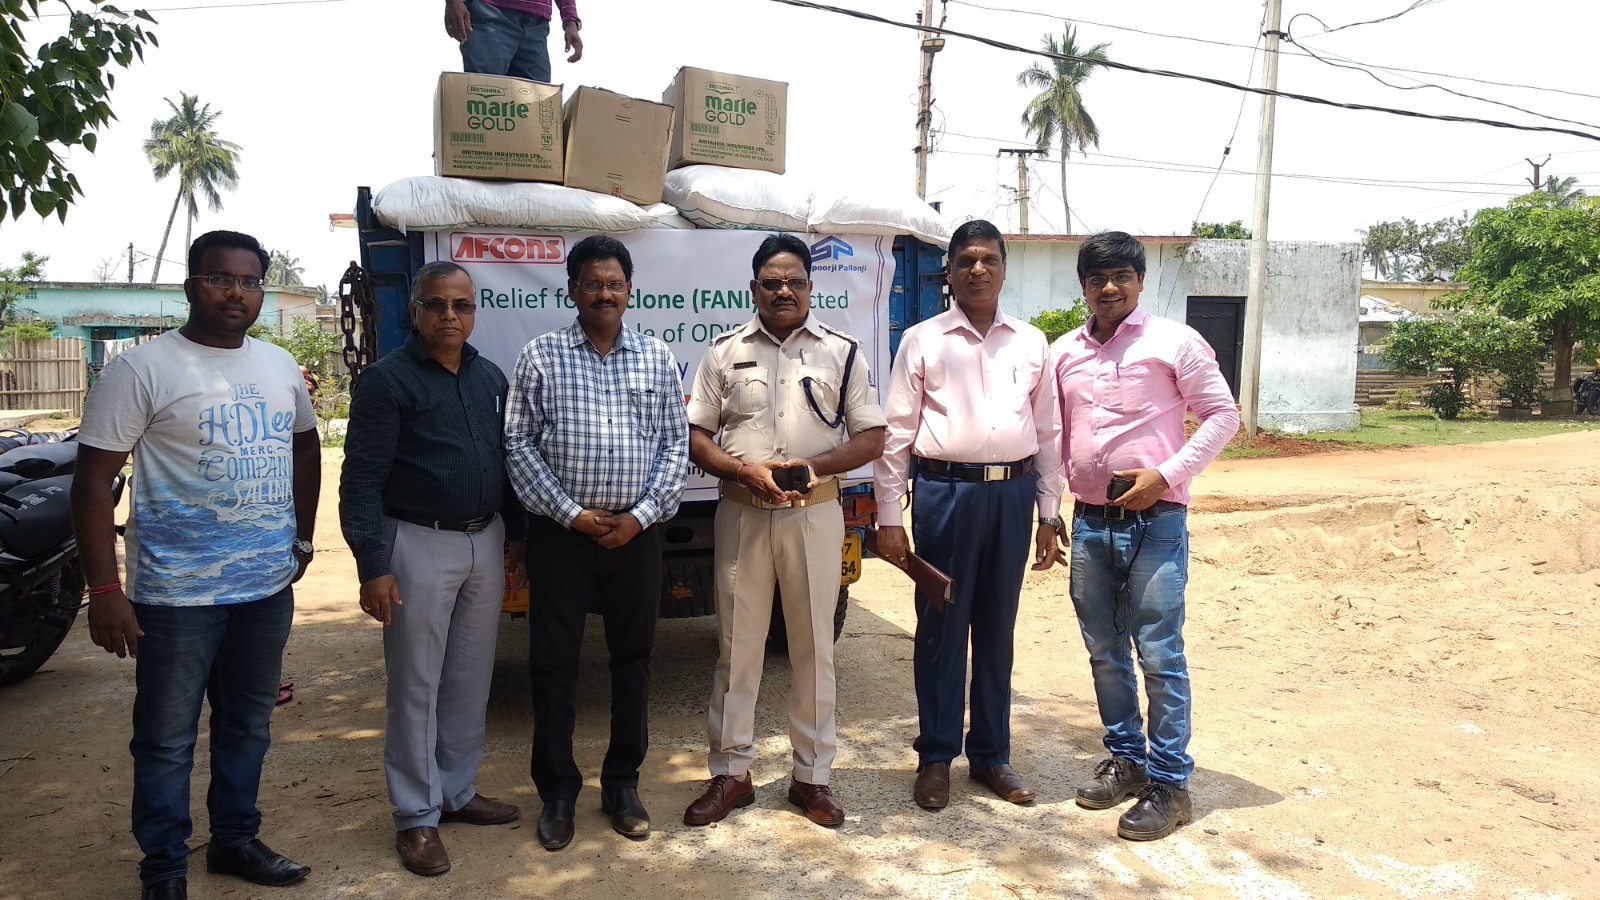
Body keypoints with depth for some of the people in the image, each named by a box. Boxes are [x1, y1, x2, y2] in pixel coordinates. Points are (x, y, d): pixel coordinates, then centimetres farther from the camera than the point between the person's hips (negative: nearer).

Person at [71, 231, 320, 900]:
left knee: (248, 727, 18)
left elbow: (306, 449, 21)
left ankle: (235, 840, 35)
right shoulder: (143, 368, -10)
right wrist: (103, 589, -16)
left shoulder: (280, 366, 7)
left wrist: (302, 538, 16)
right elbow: (93, 478, -11)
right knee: (167, 740, 7)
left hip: (268, 586, 5)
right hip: (178, 594, -5)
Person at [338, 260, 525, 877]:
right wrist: (372, 565, -17)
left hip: (486, 542, 6)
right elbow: (361, 481, -12)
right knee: (415, 686, 3)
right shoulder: (387, 380, -9)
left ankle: (457, 791, 29)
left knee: (471, 678, 14)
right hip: (419, 545, -6)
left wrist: (519, 534, 15)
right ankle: (417, 815, 16)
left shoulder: (490, 378, 10)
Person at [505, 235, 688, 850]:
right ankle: (558, 790, 19)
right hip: (561, 533, -1)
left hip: (636, 534, 2)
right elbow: (519, 444, -3)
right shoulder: (541, 357, 1)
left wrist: (642, 515, -7)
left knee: (633, 659, 10)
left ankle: (623, 783, 26)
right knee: (553, 662, 4)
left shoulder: (657, 359, 6)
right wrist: (572, 515, -10)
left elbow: (675, 445, 4)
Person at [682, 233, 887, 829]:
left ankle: (812, 774, 20)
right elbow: (696, 436, 5)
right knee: (737, 645, 6)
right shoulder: (726, 351, 7)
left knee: (814, 646, 7)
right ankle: (731, 773, 19)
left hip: (815, 512, 0)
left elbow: (872, 438, 3)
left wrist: (815, 465, -13)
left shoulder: (842, 351, 5)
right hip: (742, 512, 1)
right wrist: (746, 471, -13)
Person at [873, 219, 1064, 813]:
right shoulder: (922, 340, 2)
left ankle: (992, 754, 26)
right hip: (944, 491, -2)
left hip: (1013, 493, 3)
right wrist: (889, 517, -5)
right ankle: (936, 757, 19)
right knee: (941, 628, 5)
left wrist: (1048, 514, 7)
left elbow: (1047, 432, 11)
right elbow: (897, 432, -1)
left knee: (997, 629, 12)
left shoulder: (1031, 344, 10)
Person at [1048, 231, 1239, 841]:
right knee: (1104, 652, 13)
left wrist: (1165, 476, -14)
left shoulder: (1174, 341, -3)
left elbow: (1223, 415, -4)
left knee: (1159, 657, -2)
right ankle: (1126, 760, 29)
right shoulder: (1064, 352, 10)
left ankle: (1168, 783, 11)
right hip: (1090, 520, 5)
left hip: (1155, 519, -5)